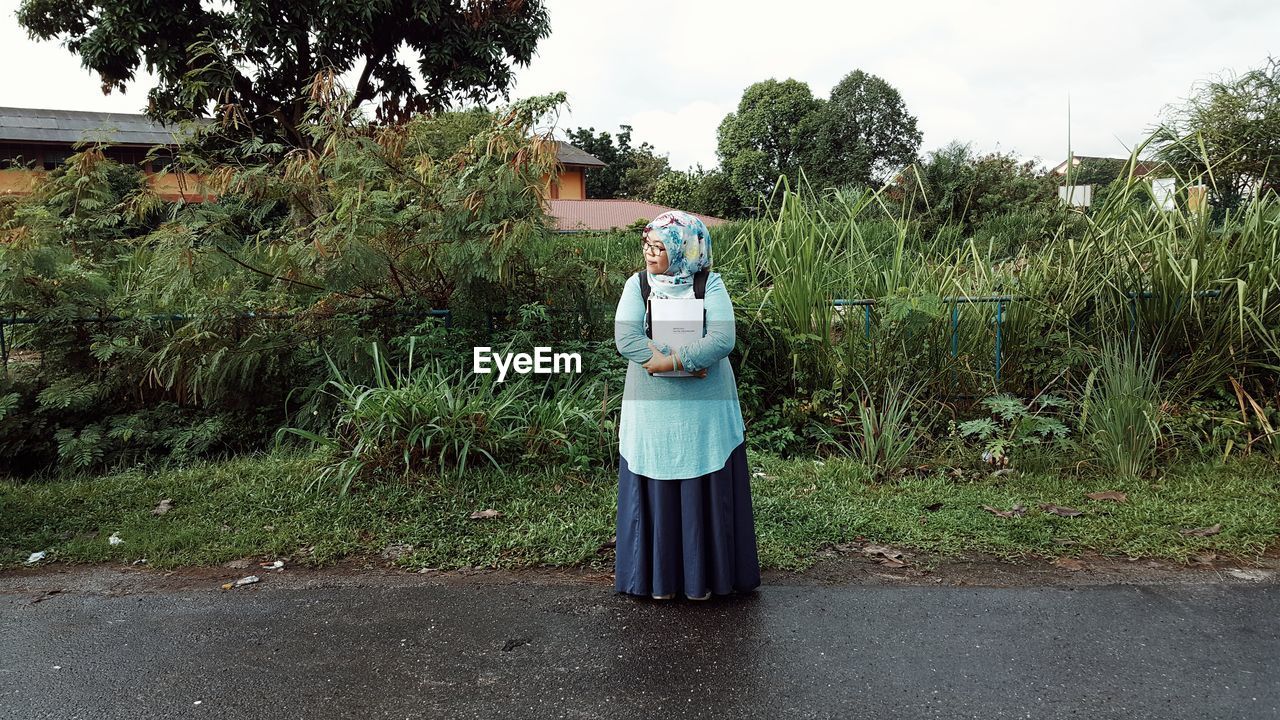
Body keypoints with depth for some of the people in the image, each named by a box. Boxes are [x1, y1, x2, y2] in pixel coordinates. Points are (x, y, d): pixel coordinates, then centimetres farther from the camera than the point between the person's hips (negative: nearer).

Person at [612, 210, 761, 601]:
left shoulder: (711, 284, -4)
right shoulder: (637, 284, 1)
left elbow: (722, 340, -17)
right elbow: (626, 339, -12)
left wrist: (661, 361, -19)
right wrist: (687, 361, -17)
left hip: (704, 407, -1)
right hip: (651, 407, 1)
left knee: (705, 490, 6)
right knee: (655, 491, 6)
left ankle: (702, 575, 21)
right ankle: (659, 576, 20)